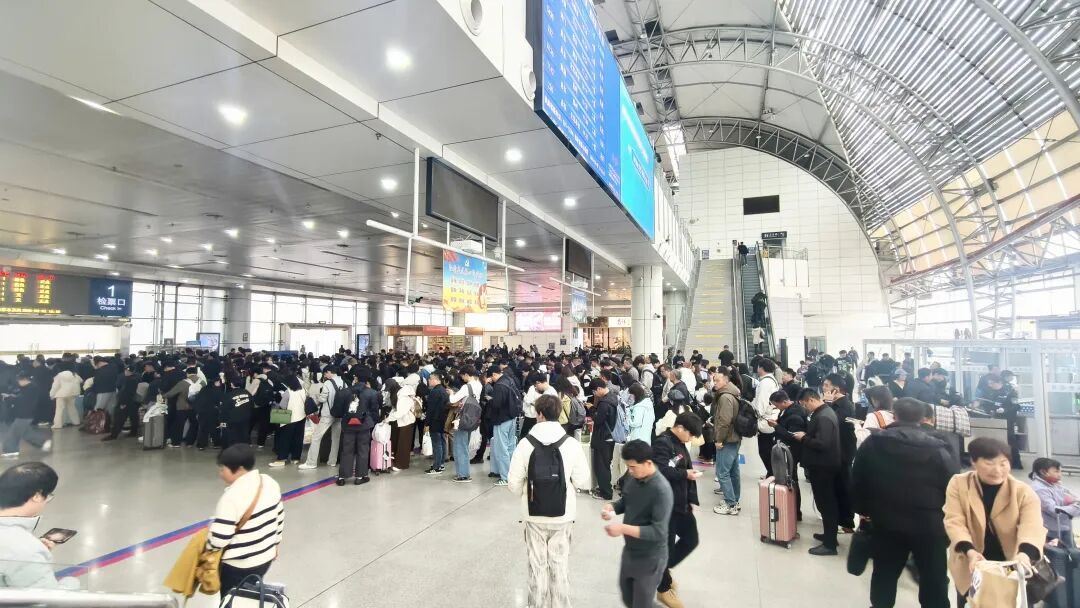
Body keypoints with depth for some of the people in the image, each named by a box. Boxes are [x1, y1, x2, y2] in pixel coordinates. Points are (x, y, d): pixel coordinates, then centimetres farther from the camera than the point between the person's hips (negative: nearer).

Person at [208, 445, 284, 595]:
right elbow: (279, 518, 6)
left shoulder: (232, 496, -27)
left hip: (238, 565, -6)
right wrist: (274, 545, 19)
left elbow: (218, 540, -24)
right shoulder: (270, 483, -5)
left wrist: (206, 544, -2)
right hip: (265, 557, 6)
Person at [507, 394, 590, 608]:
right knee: (560, 565, 17)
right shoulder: (571, 443, -15)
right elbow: (583, 482, -8)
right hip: (563, 515, 0)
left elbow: (514, 484, -9)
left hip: (534, 515, 0)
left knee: (537, 565, 17)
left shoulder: (525, 443, -15)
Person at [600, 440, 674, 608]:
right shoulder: (635, 478, -6)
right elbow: (625, 501, 10)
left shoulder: (661, 490, -28)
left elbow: (658, 532, -29)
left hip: (650, 558, -7)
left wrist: (624, 528, -34)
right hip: (629, 551, 7)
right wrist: (611, 507, -11)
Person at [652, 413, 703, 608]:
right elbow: (661, 471, -30)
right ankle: (663, 589, 25)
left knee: (691, 539, 15)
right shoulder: (662, 443, -19)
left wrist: (691, 499, 10)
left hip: (681, 503, 9)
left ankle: (662, 569, 35)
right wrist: (685, 474, -19)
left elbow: (685, 470, 15)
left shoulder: (680, 443, 11)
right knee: (666, 545, 3)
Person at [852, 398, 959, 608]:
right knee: (934, 579, 13)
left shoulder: (872, 443, -3)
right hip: (928, 525, -2)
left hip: (886, 522, 2)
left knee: (884, 573, 18)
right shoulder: (938, 449, -10)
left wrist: (865, 510, 15)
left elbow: (857, 482, 2)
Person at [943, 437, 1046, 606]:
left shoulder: (1024, 491, -8)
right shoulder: (958, 484, -8)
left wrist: (1025, 554, -41)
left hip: (1011, 569, 0)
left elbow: (1032, 526, -22)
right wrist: (969, 551, -29)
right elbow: (954, 521, -12)